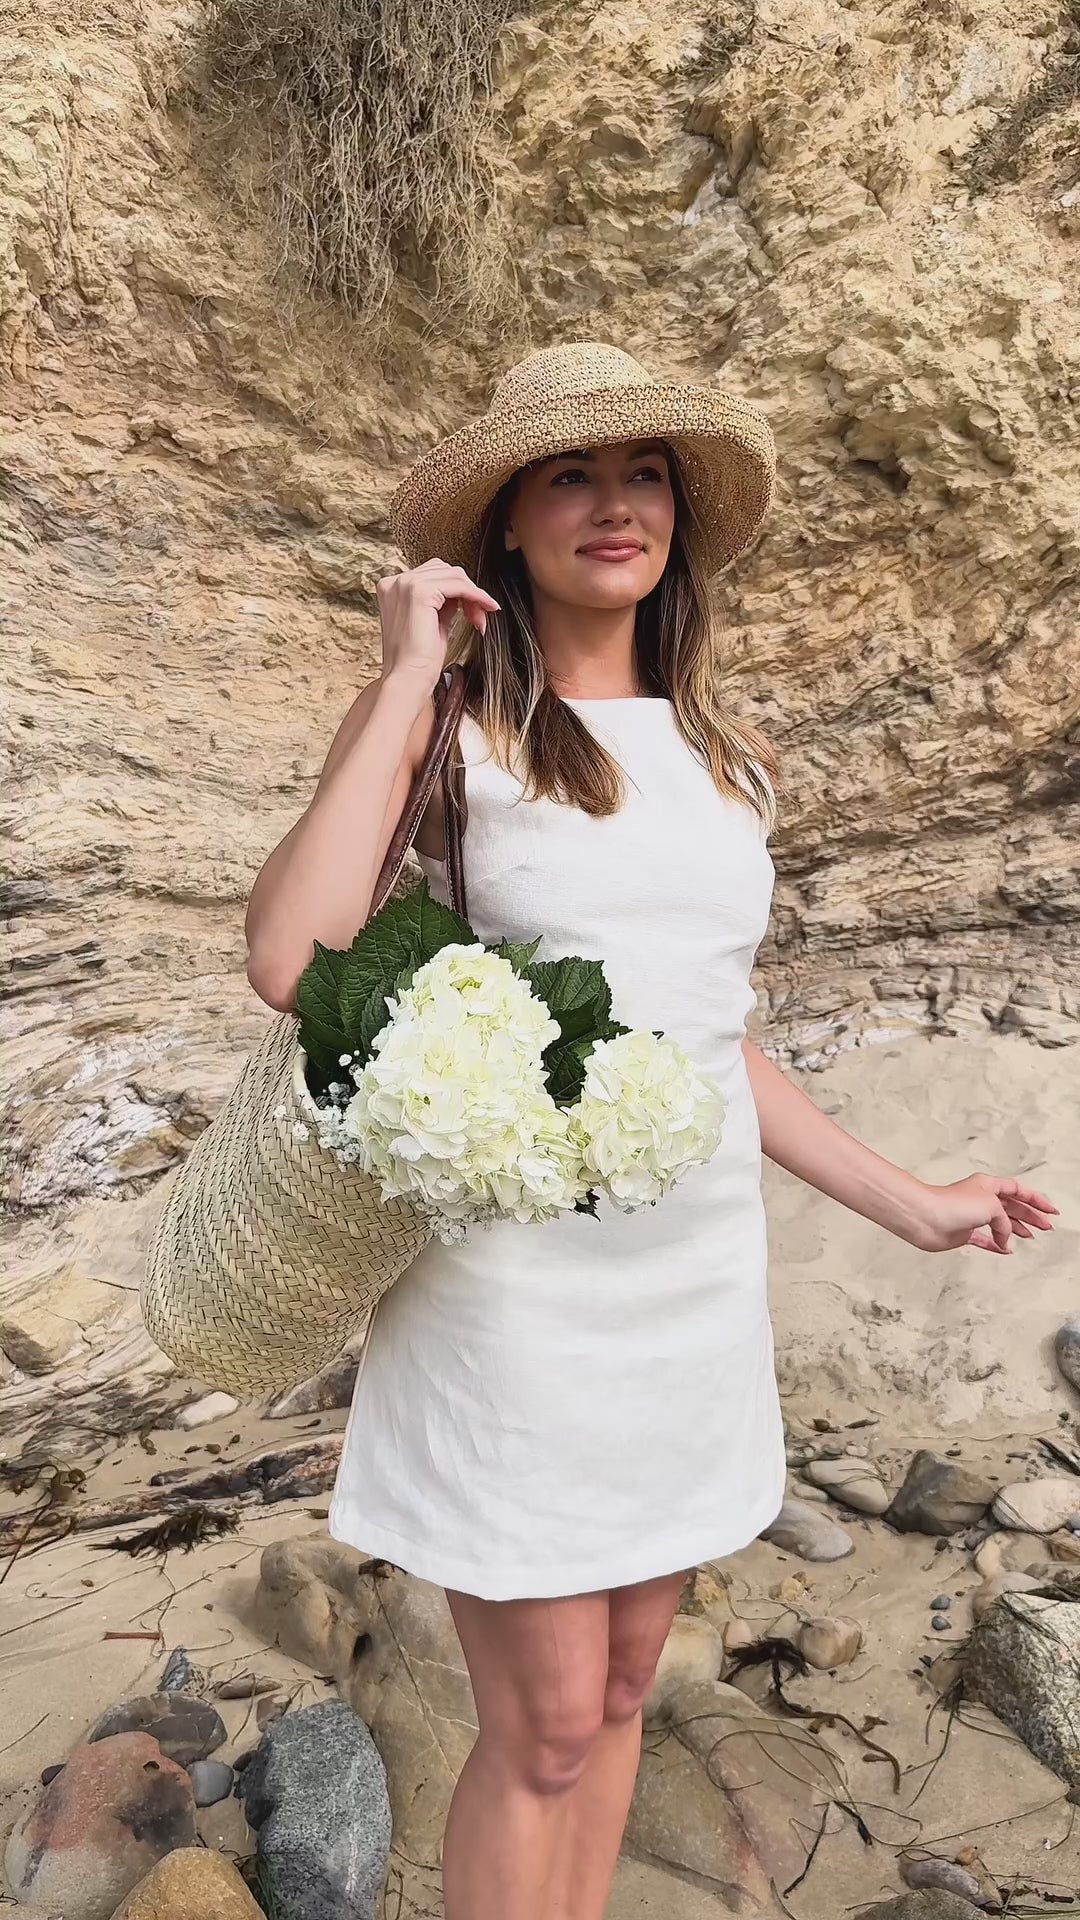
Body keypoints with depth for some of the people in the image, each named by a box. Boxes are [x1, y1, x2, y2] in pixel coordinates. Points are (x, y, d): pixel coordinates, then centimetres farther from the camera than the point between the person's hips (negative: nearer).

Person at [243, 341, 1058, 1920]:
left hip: (697, 1274, 5)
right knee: (544, 1730, 8)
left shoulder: (720, 759, 9)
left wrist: (909, 1207, 15)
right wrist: (407, 681, -17)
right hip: (515, 1276, -5)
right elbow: (289, 962, -23)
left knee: (620, 1692, 19)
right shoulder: (440, 724, -7)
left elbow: (709, 1035, 13)